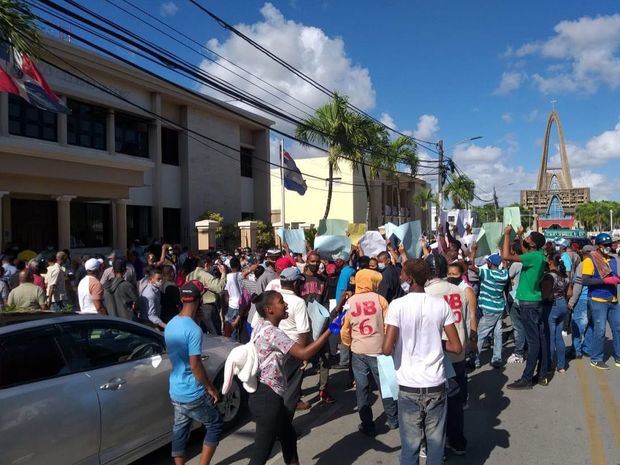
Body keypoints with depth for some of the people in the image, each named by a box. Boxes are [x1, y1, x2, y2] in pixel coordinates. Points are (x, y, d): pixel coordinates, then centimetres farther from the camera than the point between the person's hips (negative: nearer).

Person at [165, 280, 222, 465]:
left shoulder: (170, 325, 2)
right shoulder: (194, 330, -24)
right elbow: (195, 365, -24)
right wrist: (210, 388, -11)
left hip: (175, 391, 8)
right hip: (193, 394, -7)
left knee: (179, 431, 17)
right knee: (215, 425, 10)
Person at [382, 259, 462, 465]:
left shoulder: (397, 305, -13)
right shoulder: (441, 304, -3)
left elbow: (387, 349, -17)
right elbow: (456, 347, -1)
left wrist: (401, 342, 3)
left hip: (409, 387, -2)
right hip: (436, 385, 3)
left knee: (410, 444, 11)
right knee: (435, 442, 16)